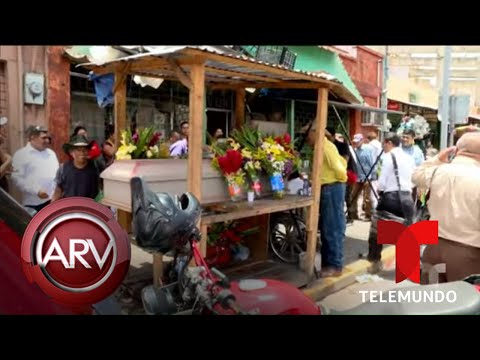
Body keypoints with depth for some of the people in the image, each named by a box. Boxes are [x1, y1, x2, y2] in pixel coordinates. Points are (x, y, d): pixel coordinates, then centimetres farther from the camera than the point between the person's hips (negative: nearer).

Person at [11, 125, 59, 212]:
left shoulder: (51, 153, 14)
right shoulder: (20, 155, -3)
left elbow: (58, 172, 18)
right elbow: (17, 178, -11)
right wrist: (36, 191, -18)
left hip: (53, 200, 5)